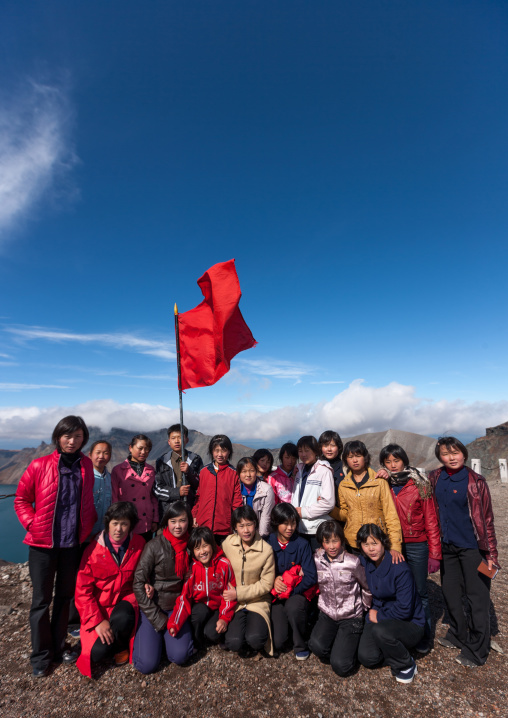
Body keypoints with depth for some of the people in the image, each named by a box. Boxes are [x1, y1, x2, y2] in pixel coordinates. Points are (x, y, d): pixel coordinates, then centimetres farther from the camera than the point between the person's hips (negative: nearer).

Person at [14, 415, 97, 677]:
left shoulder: (86, 465, -1)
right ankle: (41, 656, 27)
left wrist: (89, 524, 0)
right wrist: (32, 524, -10)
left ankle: (58, 648, 34)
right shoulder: (40, 466, -11)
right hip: (43, 543, -3)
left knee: (64, 596, 16)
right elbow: (21, 500, -1)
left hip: (73, 543, 3)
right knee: (41, 599, 9)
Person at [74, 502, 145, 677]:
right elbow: (83, 590, -8)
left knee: (122, 619, -33)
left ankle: (121, 645, 1)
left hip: (125, 600, 0)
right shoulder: (93, 550, -13)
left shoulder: (138, 545, -7)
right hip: (100, 607, 0)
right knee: (98, 652, -20)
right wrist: (98, 621, -16)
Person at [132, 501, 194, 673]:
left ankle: (166, 635, 16)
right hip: (152, 607, -2)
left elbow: (189, 581, 7)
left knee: (180, 656, -16)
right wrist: (157, 619, -12)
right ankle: (143, 632, 17)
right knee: (147, 664, -14)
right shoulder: (155, 546, -15)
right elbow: (138, 583, -14)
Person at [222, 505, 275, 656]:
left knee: (255, 640, -24)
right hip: (234, 603, 1)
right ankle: (236, 627, 13)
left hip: (258, 601, -1)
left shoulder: (266, 550, -13)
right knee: (234, 642, -20)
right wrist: (228, 592, -6)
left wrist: (238, 593, -13)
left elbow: (266, 584, -8)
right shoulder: (227, 544, -7)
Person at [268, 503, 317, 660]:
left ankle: (301, 646, -7)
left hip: (298, 593, -1)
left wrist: (290, 591, -17)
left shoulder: (302, 544, -9)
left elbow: (311, 577, -10)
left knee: (293, 606, -36)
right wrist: (273, 580, -17)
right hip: (276, 596, 2)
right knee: (277, 642, -14)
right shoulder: (268, 544, -6)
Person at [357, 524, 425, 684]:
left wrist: (379, 616, -12)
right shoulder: (364, 562, -5)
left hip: (409, 623, -5)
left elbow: (404, 609, -20)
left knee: (380, 631, -34)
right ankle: (392, 646, 15)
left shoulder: (400, 568, -23)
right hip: (379, 616, 5)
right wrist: (372, 612, 2)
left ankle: (406, 666, -6)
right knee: (366, 658, -15)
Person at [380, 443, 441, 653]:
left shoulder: (419, 484, -6)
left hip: (416, 545, -2)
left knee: (419, 592, 7)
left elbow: (430, 519, -5)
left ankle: (423, 636, 26)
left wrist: (434, 552, -5)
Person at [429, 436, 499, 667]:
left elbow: (486, 519, -8)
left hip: (472, 547, -5)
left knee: (477, 598, 4)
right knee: (450, 594, 17)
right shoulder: (435, 478, 0)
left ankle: (476, 651, 22)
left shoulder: (475, 481, -12)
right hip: (447, 546, 5)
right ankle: (457, 635, 39)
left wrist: (490, 553, -8)